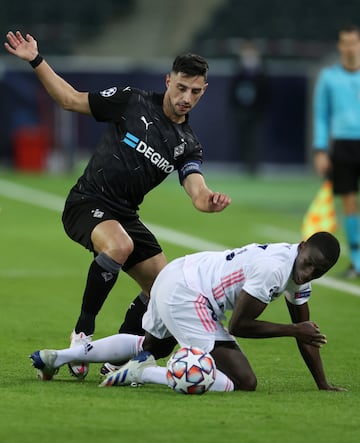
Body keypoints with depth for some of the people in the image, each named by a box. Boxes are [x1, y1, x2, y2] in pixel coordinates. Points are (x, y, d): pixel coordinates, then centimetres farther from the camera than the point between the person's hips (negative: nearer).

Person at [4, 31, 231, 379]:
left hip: (124, 215, 6)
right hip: (87, 203, -6)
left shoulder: (188, 145, 6)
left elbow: (196, 191, -10)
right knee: (119, 245, -36)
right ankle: (82, 332, -22)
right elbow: (70, 100, 3)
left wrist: (209, 200, -34)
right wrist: (35, 60, -4)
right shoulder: (131, 102, -5)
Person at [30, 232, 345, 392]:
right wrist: (294, 330, -11)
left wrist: (323, 384, 19)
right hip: (186, 296, -10)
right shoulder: (273, 268, -22)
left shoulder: (299, 270, 7)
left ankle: (57, 357, 40)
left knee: (151, 346, 39)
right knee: (243, 382, -17)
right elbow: (239, 325, -16)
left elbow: (305, 331, 17)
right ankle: (145, 373, -16)